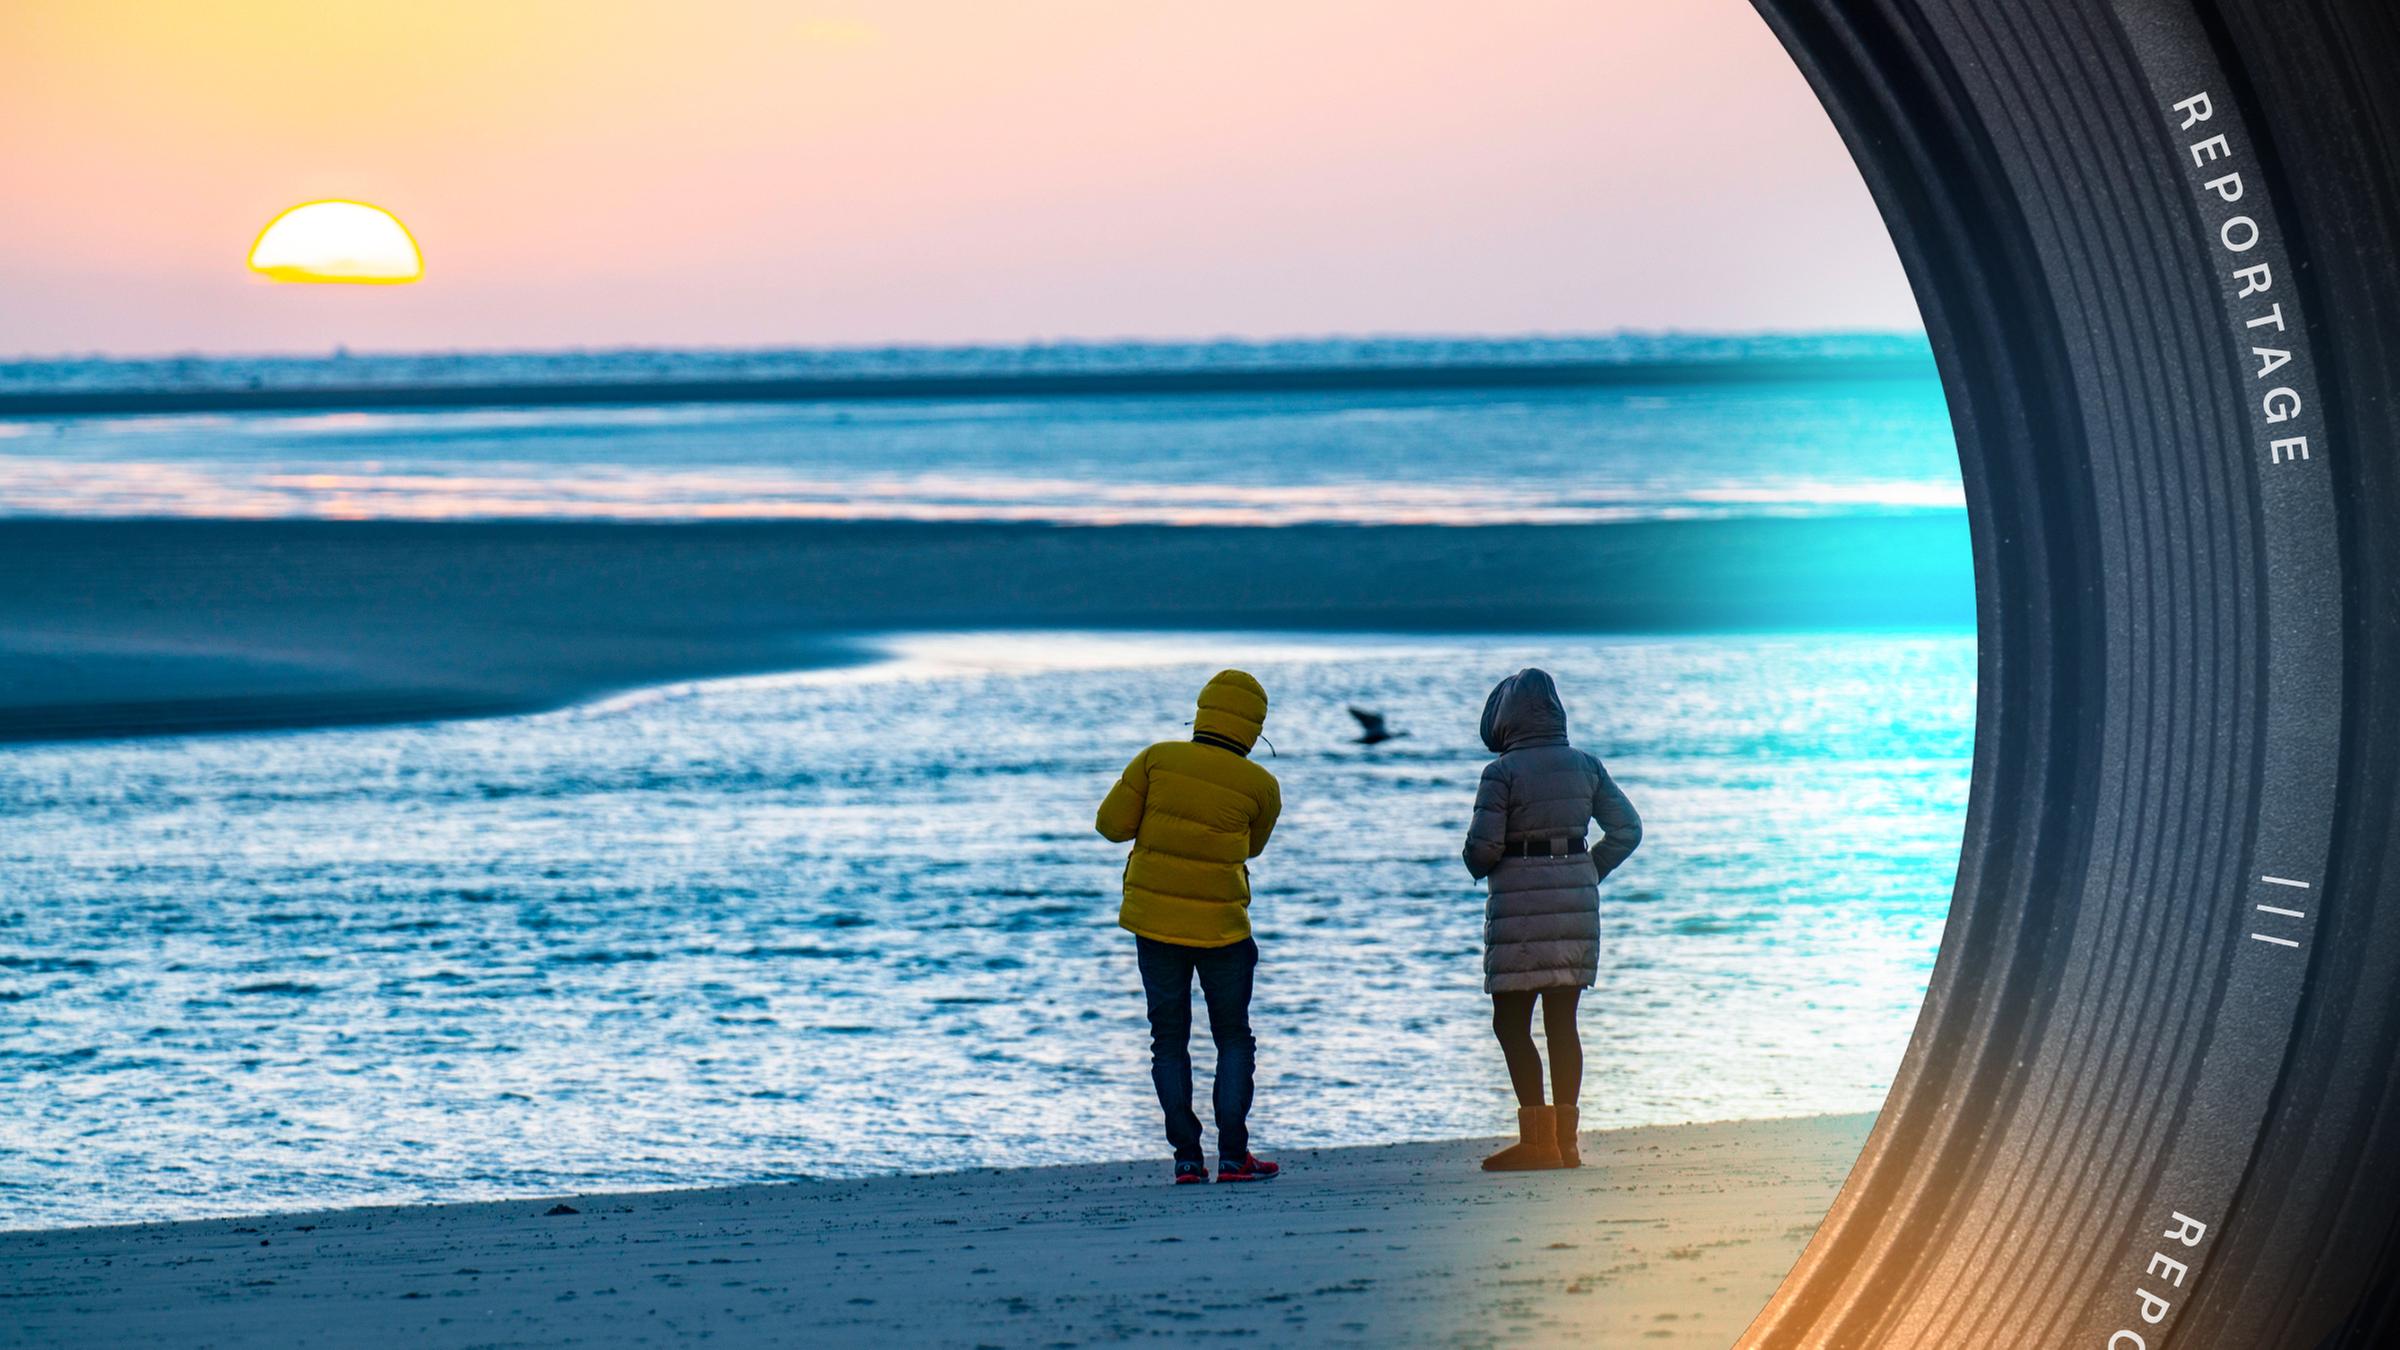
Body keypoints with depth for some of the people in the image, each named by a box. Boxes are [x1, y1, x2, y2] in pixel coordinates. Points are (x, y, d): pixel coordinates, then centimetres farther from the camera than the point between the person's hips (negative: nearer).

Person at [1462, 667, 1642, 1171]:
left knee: (1510, 1021, 1)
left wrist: (1479, 867, 10)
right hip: (1576, 902, 6)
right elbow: (1626, 830, 7)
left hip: (1521, 902, -6)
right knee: (1562, 1021, 10)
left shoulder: (1502, 772, -9)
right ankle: (1565, 1140, 10)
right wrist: (1586, 873, 15)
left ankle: (1537, 1139, -6)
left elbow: (1483, 847, -13)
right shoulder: (1585, 766, 7)